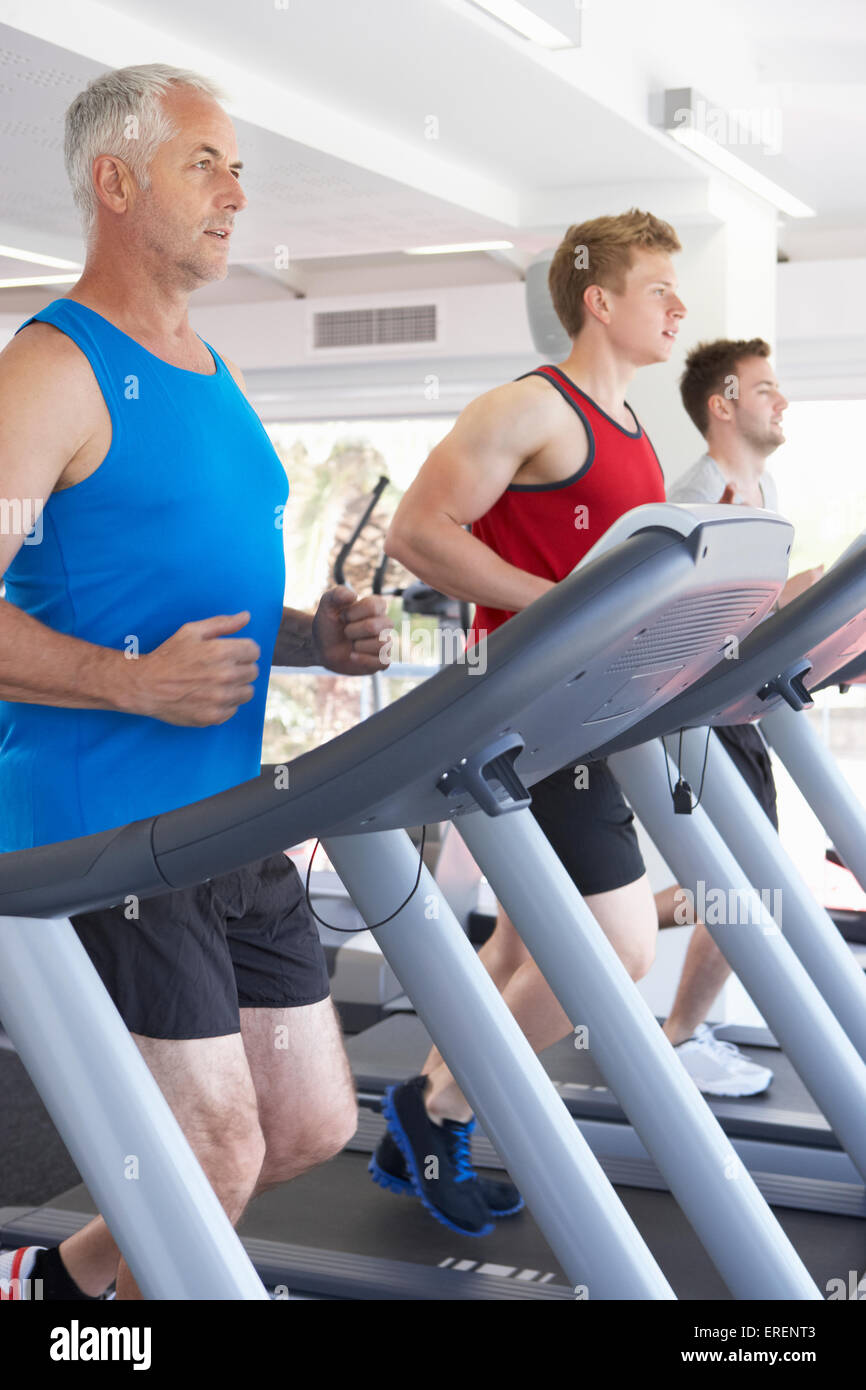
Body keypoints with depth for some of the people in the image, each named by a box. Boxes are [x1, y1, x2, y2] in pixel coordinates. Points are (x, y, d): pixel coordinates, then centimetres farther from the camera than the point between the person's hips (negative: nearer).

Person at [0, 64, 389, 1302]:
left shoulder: (213, 378, 15)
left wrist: (314, 634, 4)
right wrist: (136, 681, -29)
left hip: (231, 818, 9)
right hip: (101, 828, -8)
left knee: (314, 1123, 14)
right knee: (220, 1149, -3)